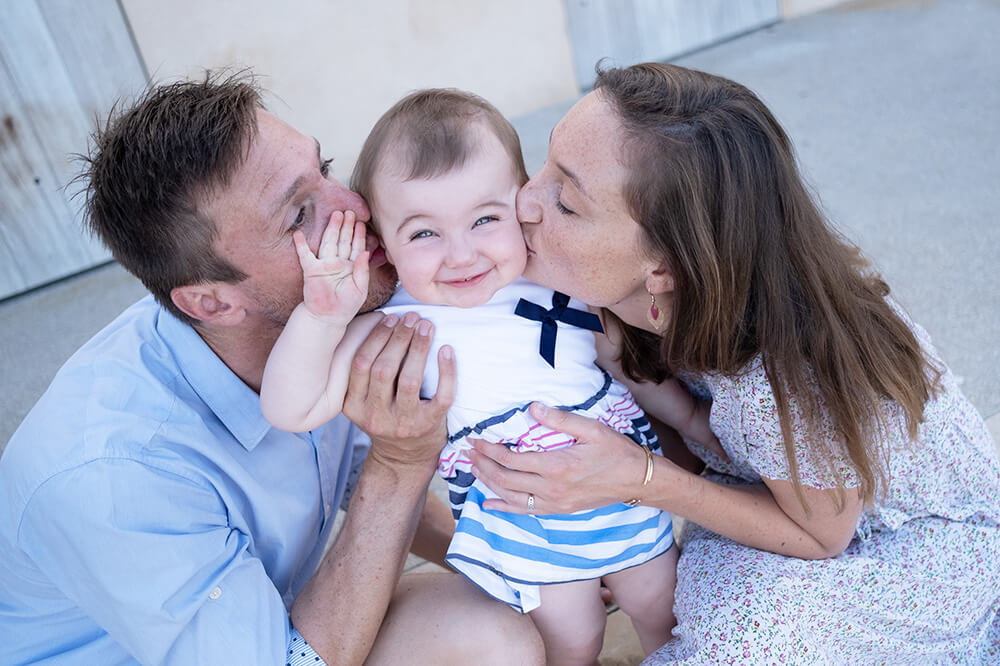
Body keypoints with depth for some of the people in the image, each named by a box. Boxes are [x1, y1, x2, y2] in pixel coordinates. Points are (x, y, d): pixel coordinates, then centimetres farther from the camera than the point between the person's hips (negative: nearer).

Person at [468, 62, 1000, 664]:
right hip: (790, 485, 6)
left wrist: (641, 480, -34)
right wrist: (614, 355, -26)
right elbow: (713, 430, -9)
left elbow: (819, 537, -21)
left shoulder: (795, 376, -40)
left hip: (929, 537, -5)